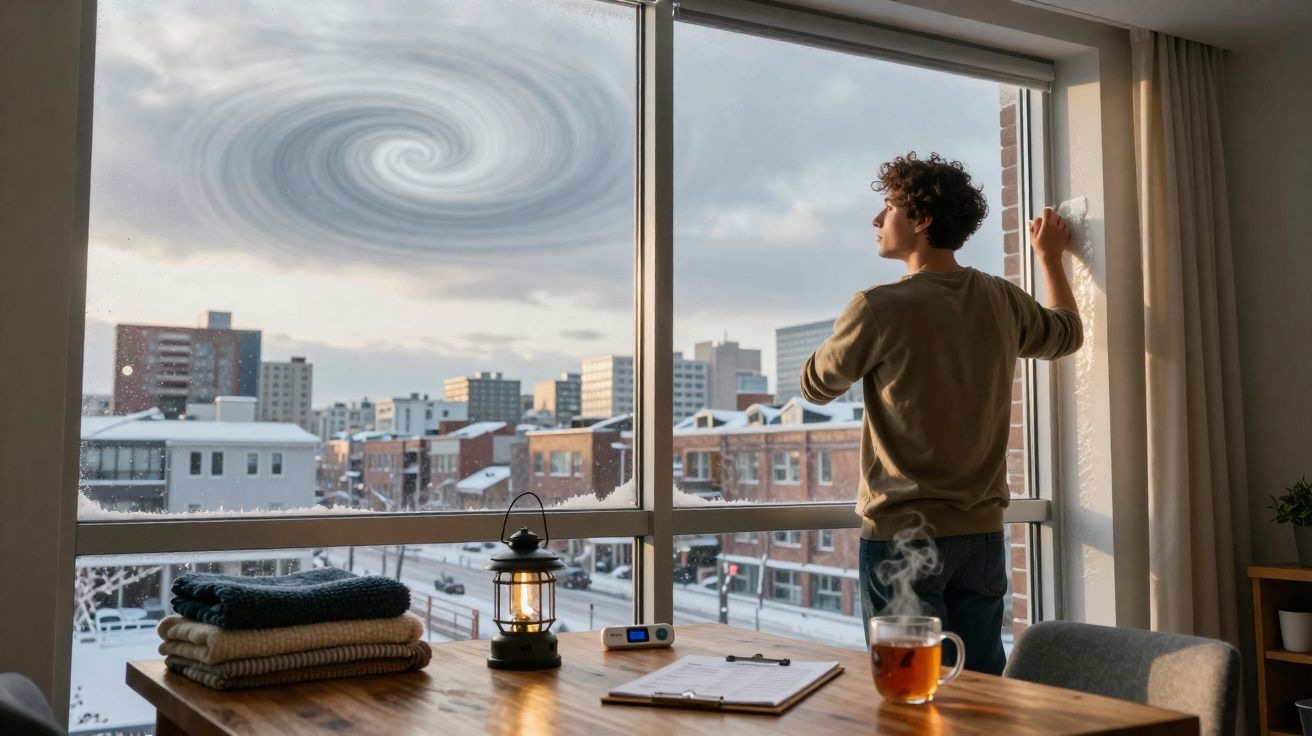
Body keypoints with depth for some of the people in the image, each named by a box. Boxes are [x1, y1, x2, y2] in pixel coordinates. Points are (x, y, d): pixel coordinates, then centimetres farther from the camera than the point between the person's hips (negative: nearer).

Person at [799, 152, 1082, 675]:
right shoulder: (1002, 301, 4)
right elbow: (1067, 332, 27)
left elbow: (815, 386, 1)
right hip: (983, 532, 6)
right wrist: (1050, 255, 42)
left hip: (902, 534, -6)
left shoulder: (879, 308, -14)